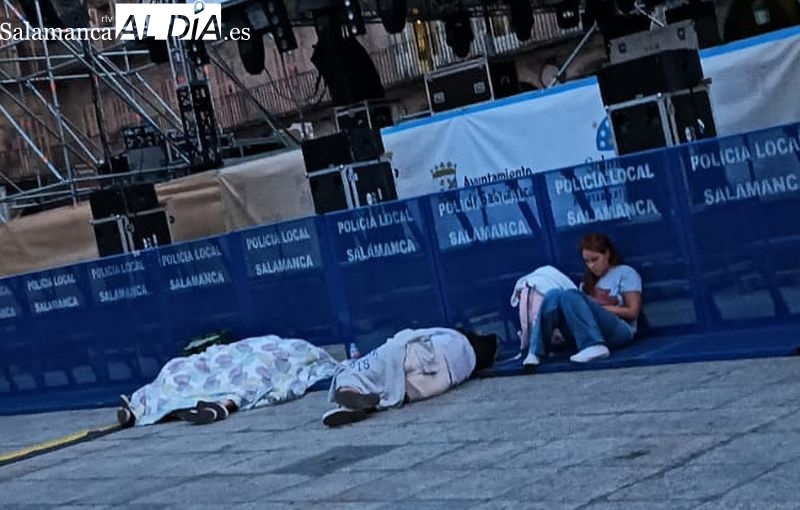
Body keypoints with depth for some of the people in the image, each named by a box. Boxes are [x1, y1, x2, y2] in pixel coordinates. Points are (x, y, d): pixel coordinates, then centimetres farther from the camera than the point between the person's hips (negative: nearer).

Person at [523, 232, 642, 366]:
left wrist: (600, 307, -5)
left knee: (570, 295, -26)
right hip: (583, 335, 5)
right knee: (554, 295, -18)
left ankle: (594, 346, -41)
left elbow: (633, 312, 0)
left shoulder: (625, 273, 9)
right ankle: (535, 353, -30)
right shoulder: (589, 278, 26)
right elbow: (582, 304, 12)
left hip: (618, 332, -5)